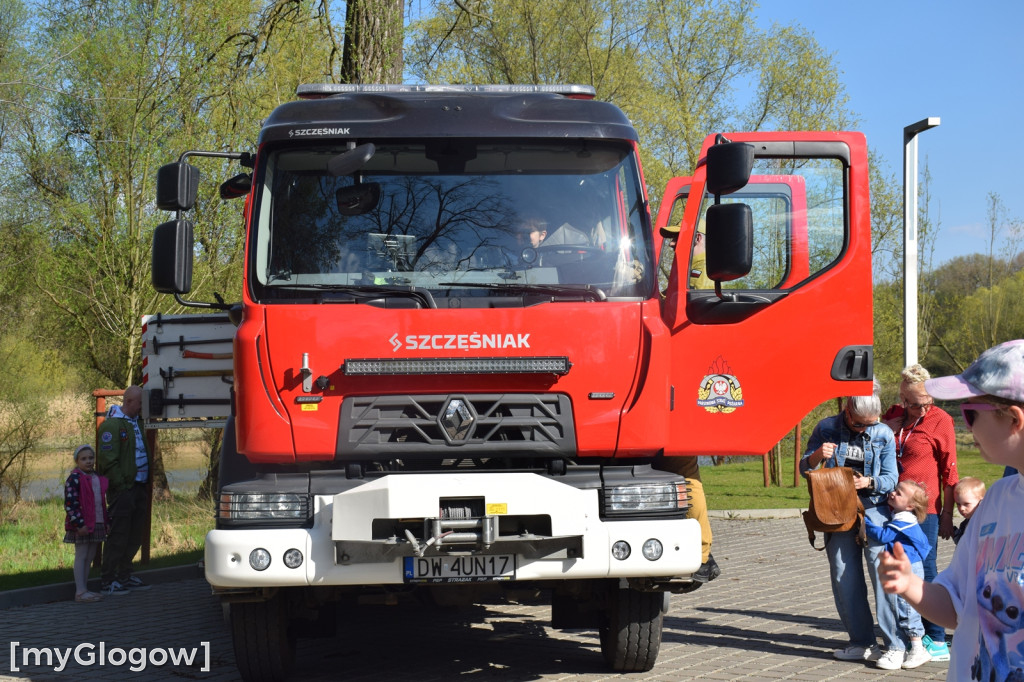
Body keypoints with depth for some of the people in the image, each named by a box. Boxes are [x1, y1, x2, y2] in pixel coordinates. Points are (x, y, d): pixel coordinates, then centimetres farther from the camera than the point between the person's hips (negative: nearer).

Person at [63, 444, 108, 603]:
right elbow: (70, 503, -16)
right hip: (81, 526, -7)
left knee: (89, 557, 12)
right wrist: (79, 523, -22)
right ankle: (80, 591, -2)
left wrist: (107, 521, 16)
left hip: (97, 524, 7)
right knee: (81, 557, -4)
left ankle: (84, 588, 19)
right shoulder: (74, 479, -11)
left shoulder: (100, 479, 13)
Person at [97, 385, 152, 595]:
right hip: (123, 489, -9)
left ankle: (125, 577, 22)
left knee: (135, 535, 12)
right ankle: (109, 582, -1)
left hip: (139, 487, 9)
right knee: (118, 536, -6)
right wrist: (122, 487, -17)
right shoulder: (112, 424, -11)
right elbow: (109, 460, -15)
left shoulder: (138, 422, 16)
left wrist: (145, 486, 12)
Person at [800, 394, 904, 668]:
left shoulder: (884, 434, 0)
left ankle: (895, 645, -10)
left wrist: (869, 482, -20)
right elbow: (805, 469, 5)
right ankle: (862, 642, 15)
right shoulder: (826, 429, 2)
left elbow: (891, 479, 1)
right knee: (844, 578, 5)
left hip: (873, 509, -2)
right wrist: (817, 455, -17)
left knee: (883, 573, -13)